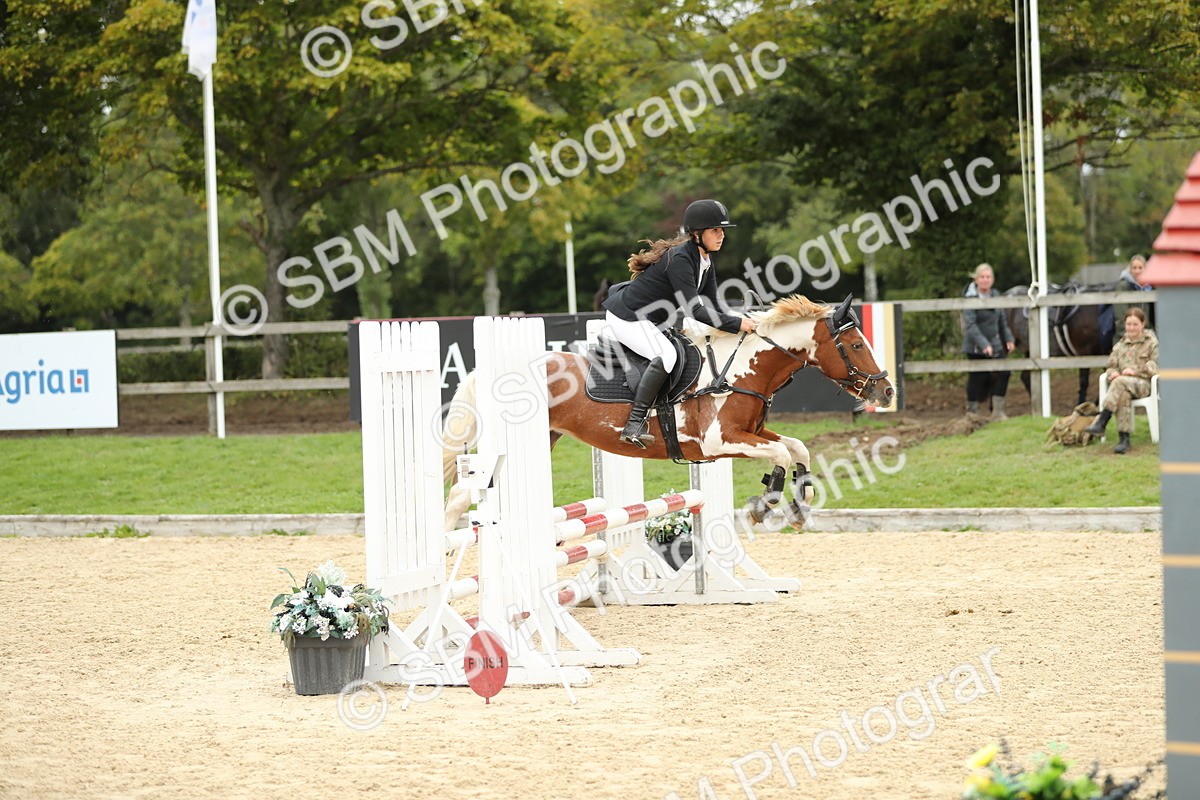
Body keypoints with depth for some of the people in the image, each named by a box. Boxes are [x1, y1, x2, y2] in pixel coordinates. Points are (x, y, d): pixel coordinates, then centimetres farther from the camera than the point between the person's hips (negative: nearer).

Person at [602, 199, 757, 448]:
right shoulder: (679, 259, -25)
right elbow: (695, 310, -30)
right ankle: (634, 425, -32)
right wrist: (737, 324, -28)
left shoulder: (706, 261, 5)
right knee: (666, 354, -30)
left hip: (647, 321, 11)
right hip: (626, 318, -11)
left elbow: (711, 308, 5)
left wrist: (738, 326, -9)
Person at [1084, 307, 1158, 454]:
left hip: (1143, 385, -3)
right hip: (1123, 386, 3)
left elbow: (1155, 368, 0)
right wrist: (1112, 373, -4)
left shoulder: (1151, 343, 9)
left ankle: (1101, 423, -41)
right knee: (1123, 395, -36)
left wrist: (1135, 371, -14)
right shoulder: (1120, 345, 23)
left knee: (1120, 382, -36)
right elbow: (1111, 366, 21)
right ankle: (1124, 438, -42)